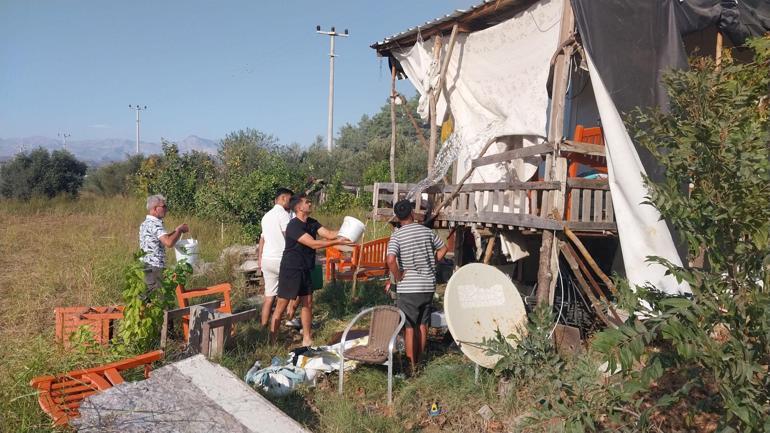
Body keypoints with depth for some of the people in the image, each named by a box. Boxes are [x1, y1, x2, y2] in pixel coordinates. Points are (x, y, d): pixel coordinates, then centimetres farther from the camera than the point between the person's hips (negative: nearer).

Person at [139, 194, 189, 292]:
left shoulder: (145, 223, 15)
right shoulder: (155, 224, -16)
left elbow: (163, 239, 25)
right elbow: (169, 243, -28)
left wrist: (176, 231, 15)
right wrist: (179, 230, -13)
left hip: (145, 267, 10)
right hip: (154, 267, -10)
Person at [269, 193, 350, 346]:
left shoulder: (312, 223, 6)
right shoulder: (294, 226, -20)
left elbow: (328, 234, -5)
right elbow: (313, 244, -26)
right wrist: (337, 242, -26)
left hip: (305, 270, 8)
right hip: (290, 270, -8)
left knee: (307, 304, 11)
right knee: (281, 306, 0)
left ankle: (306, 339, 21)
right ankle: (271, 341, 10)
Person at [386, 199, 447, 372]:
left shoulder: (397, 236, -11)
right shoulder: (427, 230, 3)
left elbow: (390, 260, -26)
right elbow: (443, 249, 14)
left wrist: (398, 277, -11)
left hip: (409, 287, -4)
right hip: (429, 285, 4)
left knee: (409, 327, 5)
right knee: (422, 325, 16)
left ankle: (411, 365, 11)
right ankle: (418, 361, 28)